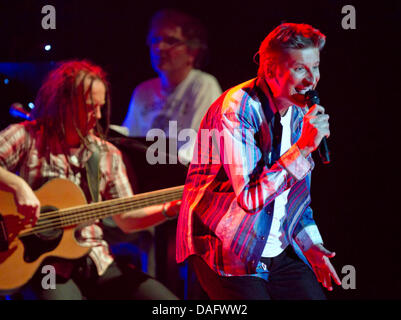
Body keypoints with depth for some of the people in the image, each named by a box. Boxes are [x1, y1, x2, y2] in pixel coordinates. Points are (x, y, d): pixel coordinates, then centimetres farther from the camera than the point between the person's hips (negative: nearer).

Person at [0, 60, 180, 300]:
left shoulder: (108, 155, 14)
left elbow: (126, 219, 14)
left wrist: (171, 209, -1)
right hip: (43, 263, -5)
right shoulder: (27, 138, 0)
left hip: (96, 262, 5)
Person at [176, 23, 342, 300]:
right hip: (229, 254, -7)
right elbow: (250, 198, -26)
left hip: (279, 251, 7)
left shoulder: (299, 113, 8)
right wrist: (303, 147, -28)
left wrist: (311, 246, 7)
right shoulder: (237, 109, -19)